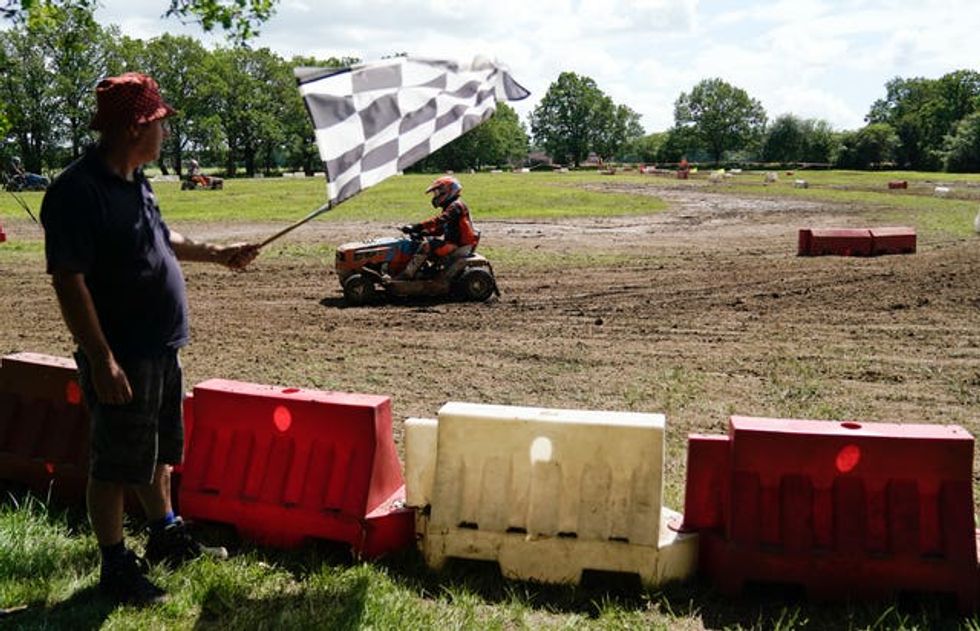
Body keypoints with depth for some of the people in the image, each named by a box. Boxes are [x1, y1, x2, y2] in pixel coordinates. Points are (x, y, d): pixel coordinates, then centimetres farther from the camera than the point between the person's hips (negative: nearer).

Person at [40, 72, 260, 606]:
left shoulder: (134, 181, 8)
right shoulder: (78, 191, -21)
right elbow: (68, 280, -24)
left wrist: (218, 253, 29)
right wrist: (101, 359, -26)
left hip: (160, 350, 9)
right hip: (121, 359, -9)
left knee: (158, 451, 22)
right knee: (113, 466, 6)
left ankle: (166, 537, 40)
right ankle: (116, 568, 21)